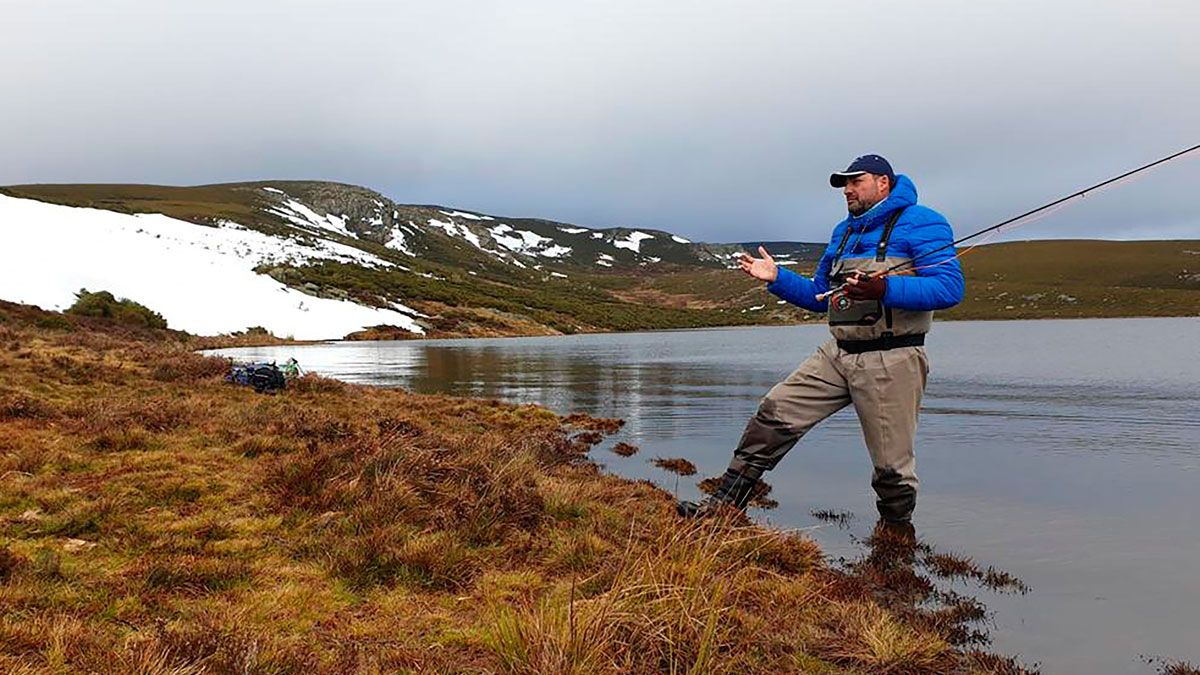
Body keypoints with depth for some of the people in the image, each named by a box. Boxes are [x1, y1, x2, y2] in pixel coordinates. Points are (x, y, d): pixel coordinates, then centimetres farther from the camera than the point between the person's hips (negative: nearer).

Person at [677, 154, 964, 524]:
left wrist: (884, 289, -29)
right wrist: (777, 278, 10)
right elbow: (820, 297, 25)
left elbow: (950, 287, -16)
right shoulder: (843, 231, 20)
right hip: (837, 355, 7)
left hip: (890, 362, -6)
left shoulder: (920, 223, -4)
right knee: (775, 412, -5)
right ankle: (726, 504, -1)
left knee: (892, 464, 2)